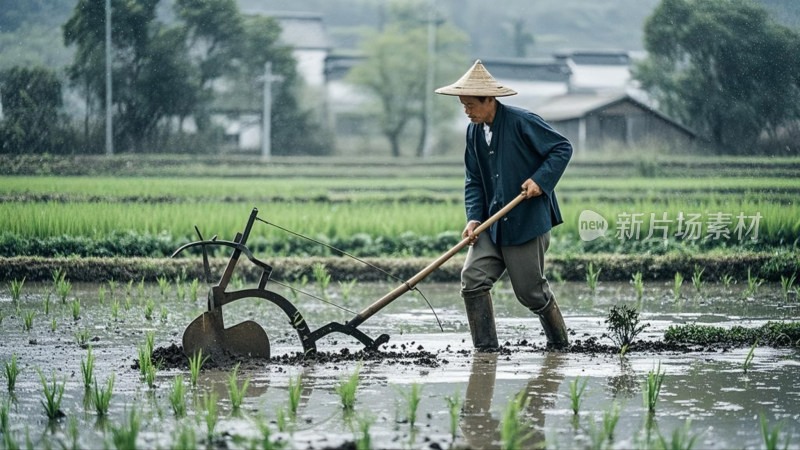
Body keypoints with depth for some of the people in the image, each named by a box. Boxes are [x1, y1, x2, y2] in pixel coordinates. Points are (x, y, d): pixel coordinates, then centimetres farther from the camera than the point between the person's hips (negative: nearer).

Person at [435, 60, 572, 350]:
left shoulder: (521, 122, -12)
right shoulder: (474, 132, 9)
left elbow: (562, 148, -6)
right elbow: (474, 181, 12)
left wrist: (540, 179, -18)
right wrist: (473, 218, -3)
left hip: (527, 222, -6)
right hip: (492, 225, 6)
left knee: (531, 291, 0)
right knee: (472, 278, -10)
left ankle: (559, 345, 22)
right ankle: (486, 349, -2)